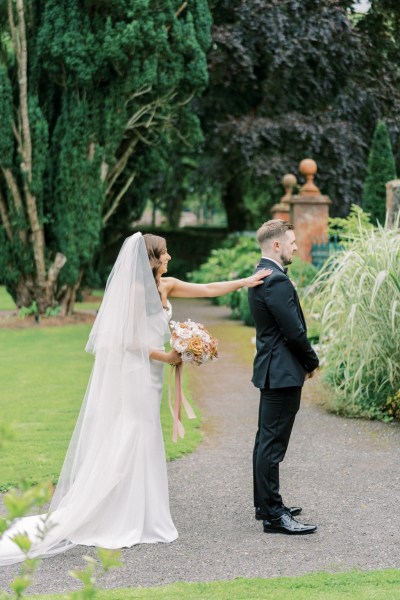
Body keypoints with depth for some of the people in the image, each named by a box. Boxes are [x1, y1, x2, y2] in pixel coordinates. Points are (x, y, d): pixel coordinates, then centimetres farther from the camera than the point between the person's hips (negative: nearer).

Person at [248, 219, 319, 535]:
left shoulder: (262, 275, 13)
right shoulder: (277, 281, -20)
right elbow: (295, 331, -20)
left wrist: (304, 360, 12)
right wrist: (312, 361, -4)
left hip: (271, 370, 11)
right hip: (283, 372, -11)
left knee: (266, 440, 17)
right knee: (272, 444, -7)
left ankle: (265, 504, 27)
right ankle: (274, 515, -4)